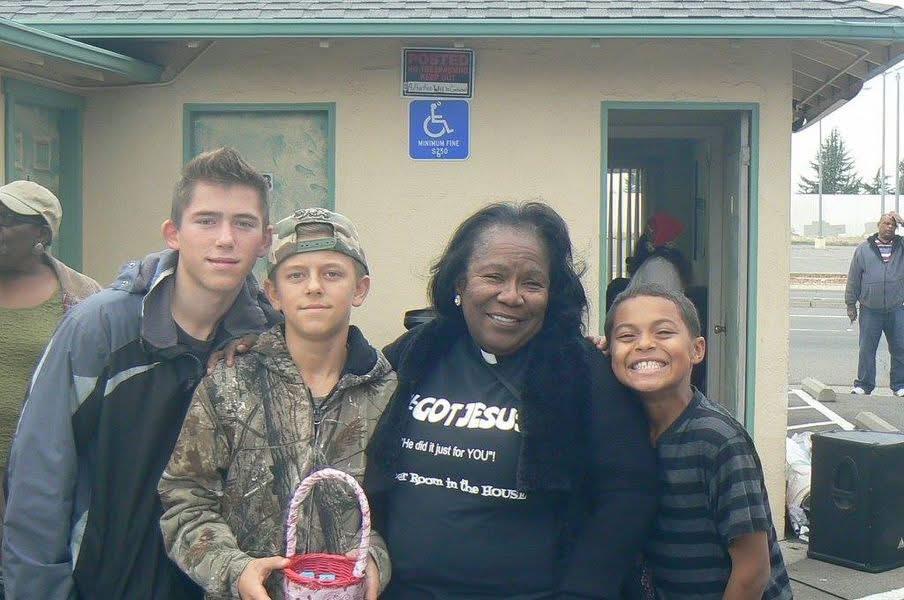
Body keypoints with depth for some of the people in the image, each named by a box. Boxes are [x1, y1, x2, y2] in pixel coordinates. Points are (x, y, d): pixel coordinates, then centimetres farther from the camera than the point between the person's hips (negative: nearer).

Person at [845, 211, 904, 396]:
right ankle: (864, 384, 14)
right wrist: (850, 304, 5)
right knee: (867, 349, 4)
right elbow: (853, 279, 7)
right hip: (870, 310, -1)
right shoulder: (863, 249, 5)